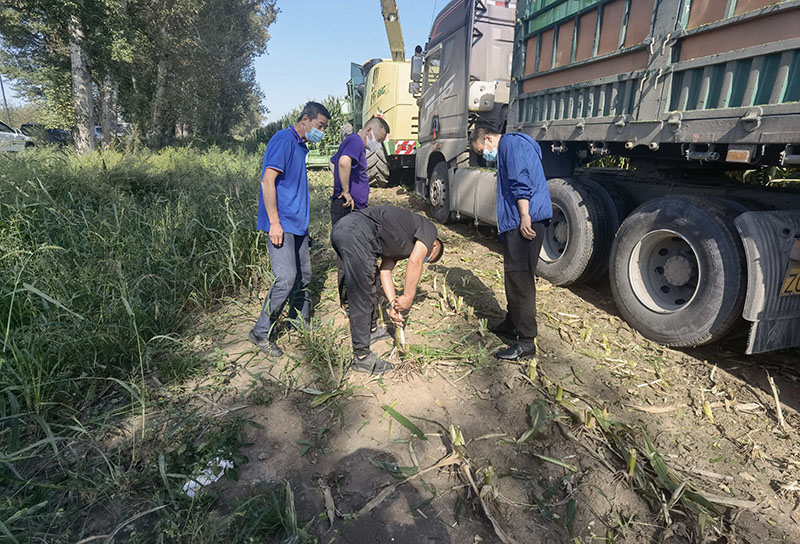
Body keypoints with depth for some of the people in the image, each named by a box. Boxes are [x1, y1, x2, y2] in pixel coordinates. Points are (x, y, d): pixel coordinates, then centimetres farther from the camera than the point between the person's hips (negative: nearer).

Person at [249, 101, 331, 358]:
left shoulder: (300, 146, 19)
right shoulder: (283, 140, -10)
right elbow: (268, 181, -18)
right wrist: (274, 223, -22)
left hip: (297, 224, 10)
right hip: (282, 225, -10)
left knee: (304, 276, 13)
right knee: (286, 278, -13)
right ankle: (262, 333, 1)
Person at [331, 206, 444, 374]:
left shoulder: (401, 244, 33)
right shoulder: (429, 228, 11)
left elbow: (385, 271, 24)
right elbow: (414, 261, -4)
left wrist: (393, 303, 15)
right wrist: (408, 297, 2)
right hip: (357, 233, -10)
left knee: (367, 290, 27)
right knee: (362, 299, -2)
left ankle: (369, 331, 47)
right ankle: (362, 357, 10)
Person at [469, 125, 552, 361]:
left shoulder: (510, 142, -4)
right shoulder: (506, 151, 28)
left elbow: (521, 181, -17)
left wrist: (524, 216, -23)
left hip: (525, 221, -11)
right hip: (515, 221, 11)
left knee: (520, 277, -11)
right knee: (513, 275, 18)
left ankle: (526, 342, -7)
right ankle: (512, 324, 32)